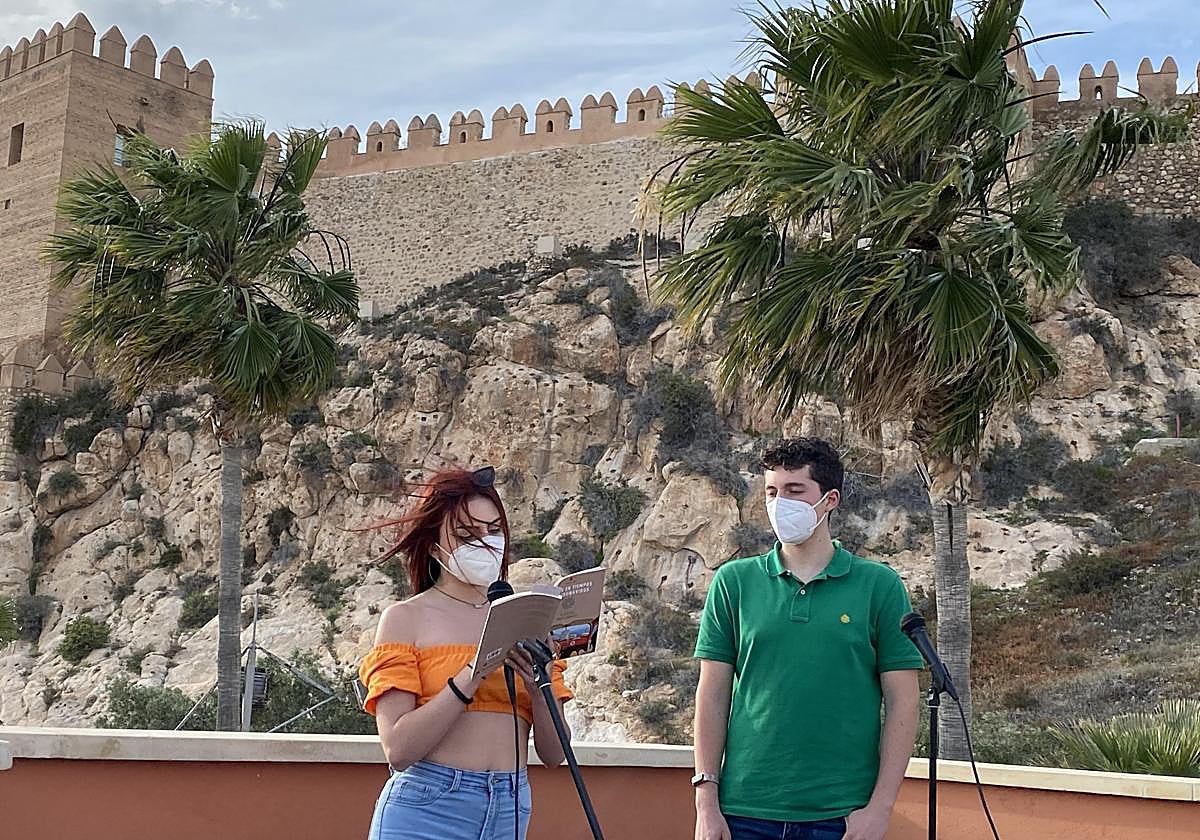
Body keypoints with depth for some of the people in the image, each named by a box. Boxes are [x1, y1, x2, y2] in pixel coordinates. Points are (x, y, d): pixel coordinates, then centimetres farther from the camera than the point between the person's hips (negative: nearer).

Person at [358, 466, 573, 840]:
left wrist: (538, 687, -11)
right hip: (425, 809, -3)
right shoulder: (405, 618, -1)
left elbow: (553, 754, 7)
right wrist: (471, 677, -19)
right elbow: (398, 749, -11)